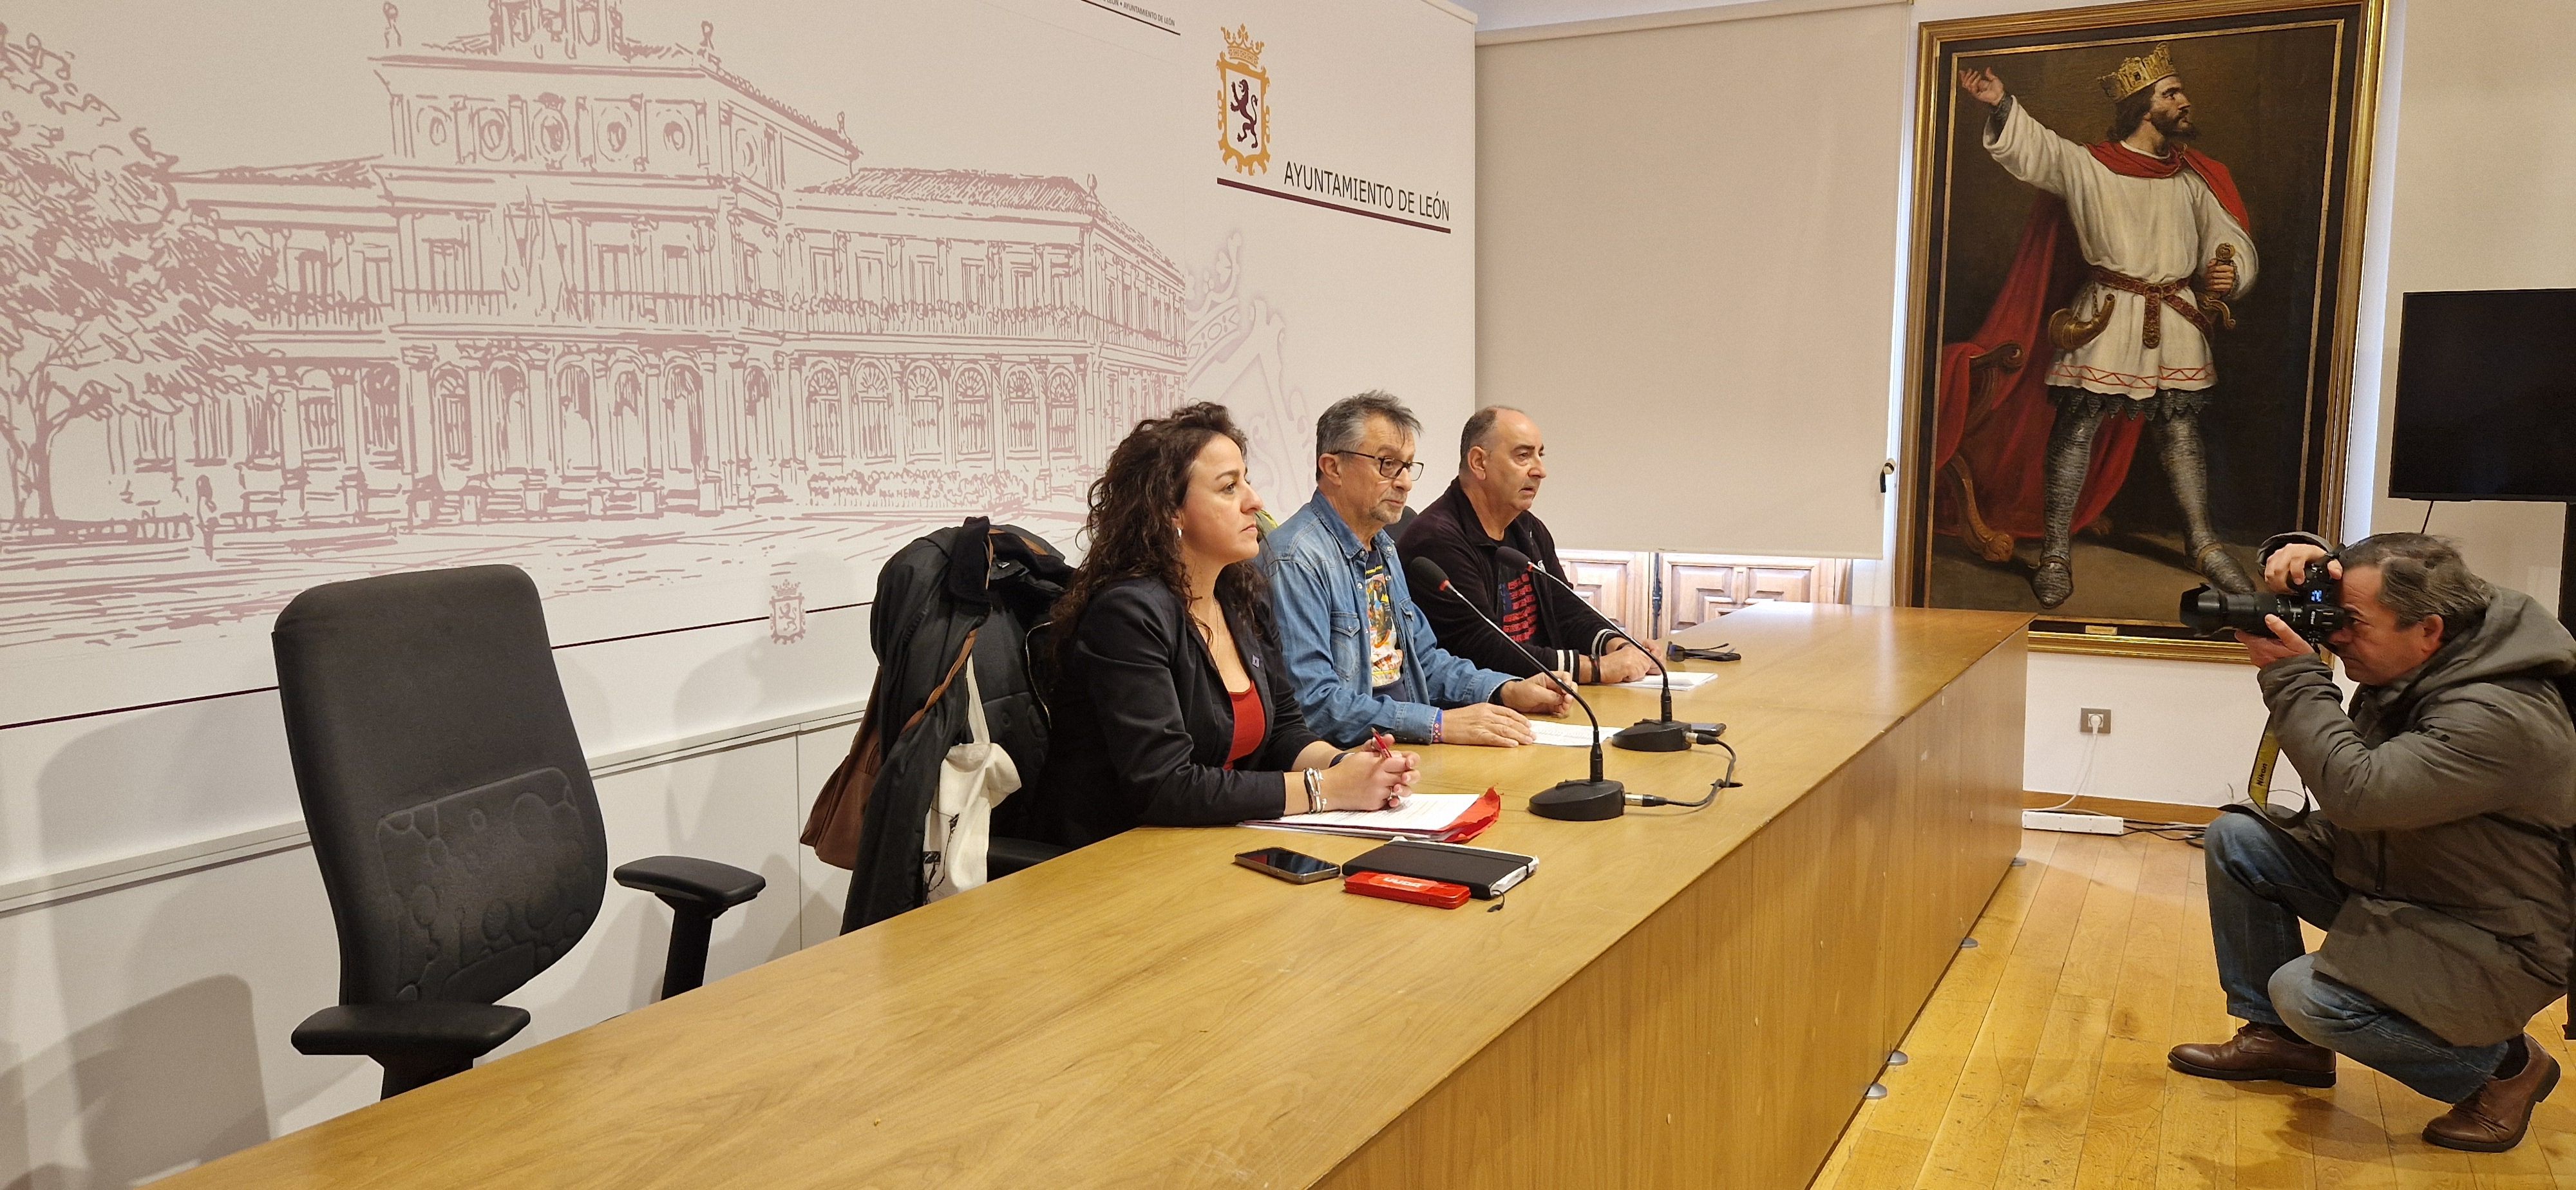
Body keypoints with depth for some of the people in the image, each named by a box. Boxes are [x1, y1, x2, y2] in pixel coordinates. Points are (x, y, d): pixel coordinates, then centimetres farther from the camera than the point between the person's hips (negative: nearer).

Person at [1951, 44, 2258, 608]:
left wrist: (2228, 273, -9)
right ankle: (2056, 551, 1)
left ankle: (2203, 542, 19)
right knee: (2076, 427, -4)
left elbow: (2229, 238, 13)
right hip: (2107, 316, -4)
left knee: (2181, 429, 8)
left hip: (2179, 318, 4)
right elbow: (2031, 147, -10)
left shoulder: (2193, 176, 12)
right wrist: (2002, 105, -29)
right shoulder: (2086, 165, 0)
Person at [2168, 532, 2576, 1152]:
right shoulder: (2408, 658, -6)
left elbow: (2356, 793, -38)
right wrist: (2300, 554, -17)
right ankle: (2275, 1036, 11)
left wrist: (2293, 676, -32)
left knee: (2306, 995, -27)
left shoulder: (2499, 718, -32)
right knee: (2236, 839, -4)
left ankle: (2504, 1065, 0)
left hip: (2492, 948, -9)